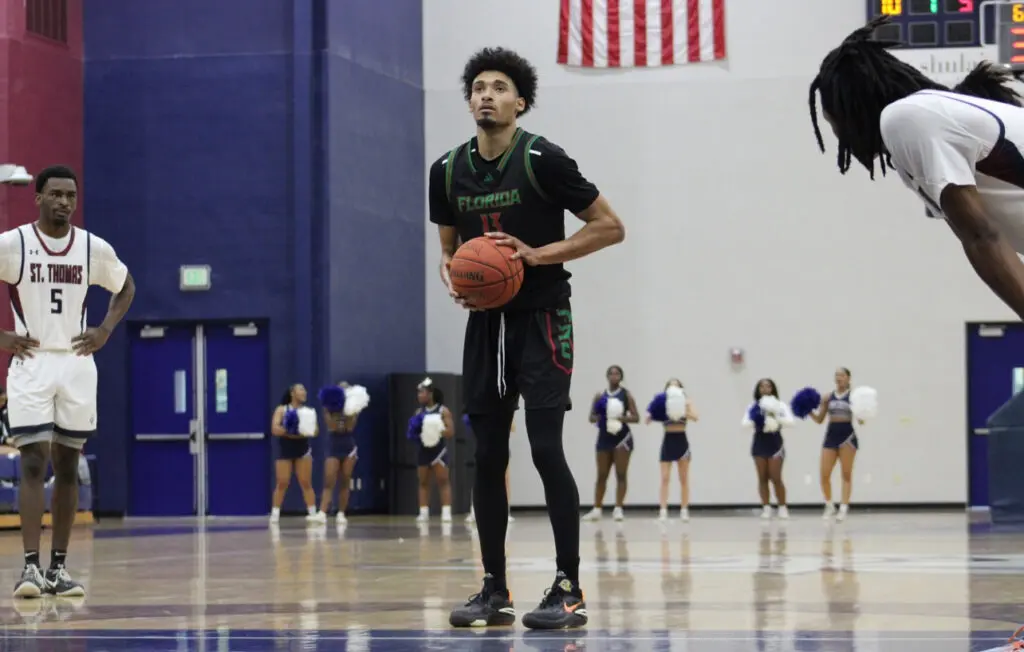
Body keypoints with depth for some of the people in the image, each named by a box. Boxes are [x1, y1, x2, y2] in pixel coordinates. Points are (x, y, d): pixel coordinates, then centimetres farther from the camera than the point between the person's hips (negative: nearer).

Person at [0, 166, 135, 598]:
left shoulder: (94, 248, 3)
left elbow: (126, 287, 20)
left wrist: (106, 330, 6)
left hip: (77, 364, 4)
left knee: (68, 466, 6)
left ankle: (58, 567, 12)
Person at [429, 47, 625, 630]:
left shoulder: (542, 160, -10)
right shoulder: (448, 171, 5)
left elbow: (610, 227, -8)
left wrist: (538, 254, -17)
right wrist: (452, 273, -4)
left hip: (541, 318, -5)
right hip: (486, 318, 5)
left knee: (546, 448, -12)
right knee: (487, 455, 5)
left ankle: (569, 592, -8)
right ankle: (495, 591, 12)